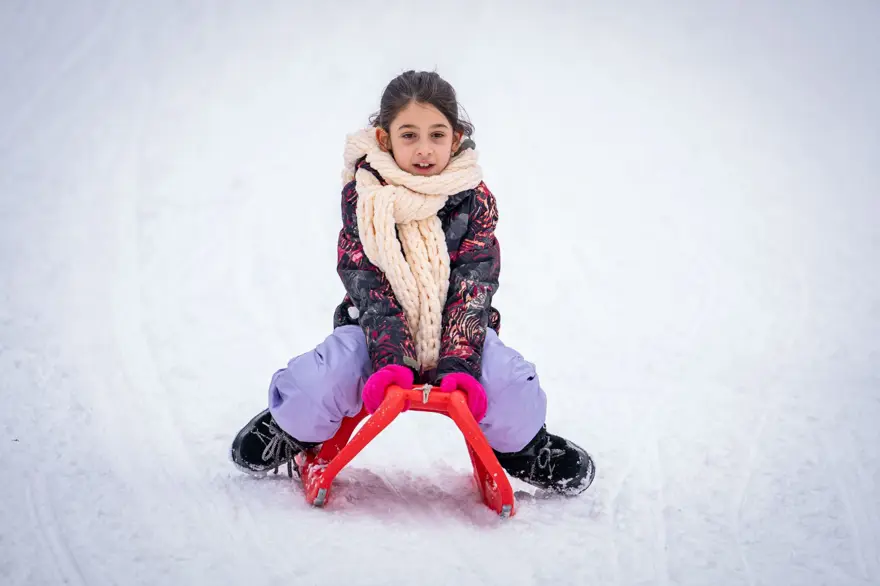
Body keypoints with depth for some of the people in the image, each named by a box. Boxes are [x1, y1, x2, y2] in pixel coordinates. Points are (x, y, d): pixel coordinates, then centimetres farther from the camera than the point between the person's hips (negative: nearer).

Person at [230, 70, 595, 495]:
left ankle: (520, 445, 10)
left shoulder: (474, 198, -9)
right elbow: (368, 287, -18)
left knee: (507, 383, -27)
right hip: (376, 329, 0)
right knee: (318, 382, -27)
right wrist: (390, 361, -31)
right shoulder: (361, 194, -12)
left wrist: (459, 364, -28)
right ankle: (296, 430, 12)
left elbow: (473, 288, -15)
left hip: (455, 331, 1)